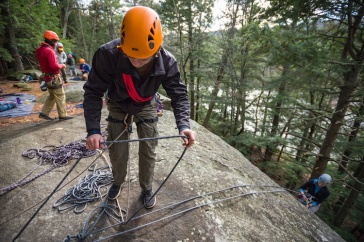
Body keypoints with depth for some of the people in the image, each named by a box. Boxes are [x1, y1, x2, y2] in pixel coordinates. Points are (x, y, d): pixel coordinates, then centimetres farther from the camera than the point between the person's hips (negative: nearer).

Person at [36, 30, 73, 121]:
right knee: (60, 97, 1)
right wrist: (62, 65, -6)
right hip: (54, 78, -9)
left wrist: (59, 65, 10)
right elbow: (54, 65, -24)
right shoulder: (49, 51, -19)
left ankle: (44, 113, 21)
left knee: (52, 96, 20)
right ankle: (62, 115, 8)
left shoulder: (40, 50, 11)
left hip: (47, 76, 9)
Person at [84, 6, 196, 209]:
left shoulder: (167, 61, -30)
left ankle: (147, 188, 31)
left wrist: (184, 125, -38)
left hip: (146, 107, 1)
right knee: (117, 151, 8)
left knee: (148, 152, 4)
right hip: (119, 107, 0)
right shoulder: (108, 54, -34)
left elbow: (179, 94, -22)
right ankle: (118, 182, 40)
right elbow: (94, 92, -25)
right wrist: (93, 129, -36)